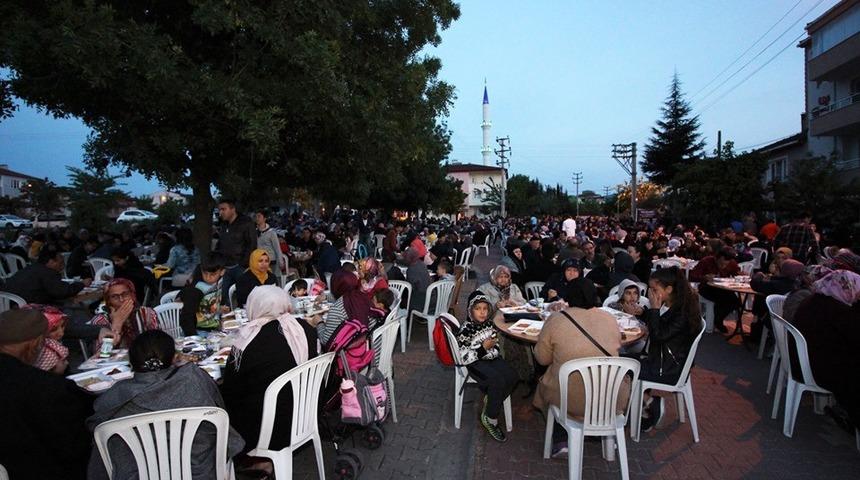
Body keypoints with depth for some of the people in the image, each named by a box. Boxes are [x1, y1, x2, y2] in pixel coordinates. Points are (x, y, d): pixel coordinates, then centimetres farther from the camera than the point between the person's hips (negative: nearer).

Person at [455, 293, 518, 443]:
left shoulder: (489, 324, 4)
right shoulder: (466, 329, -16)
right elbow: (464, 357, -19)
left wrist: (493, 347, -6)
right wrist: (483, 348, -22)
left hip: (491, 358, 7)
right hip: (475, 363, -6)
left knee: (513, 377, -17)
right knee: (498, 381, -28)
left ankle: (491, 401, 6)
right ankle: (490, 419, -7)